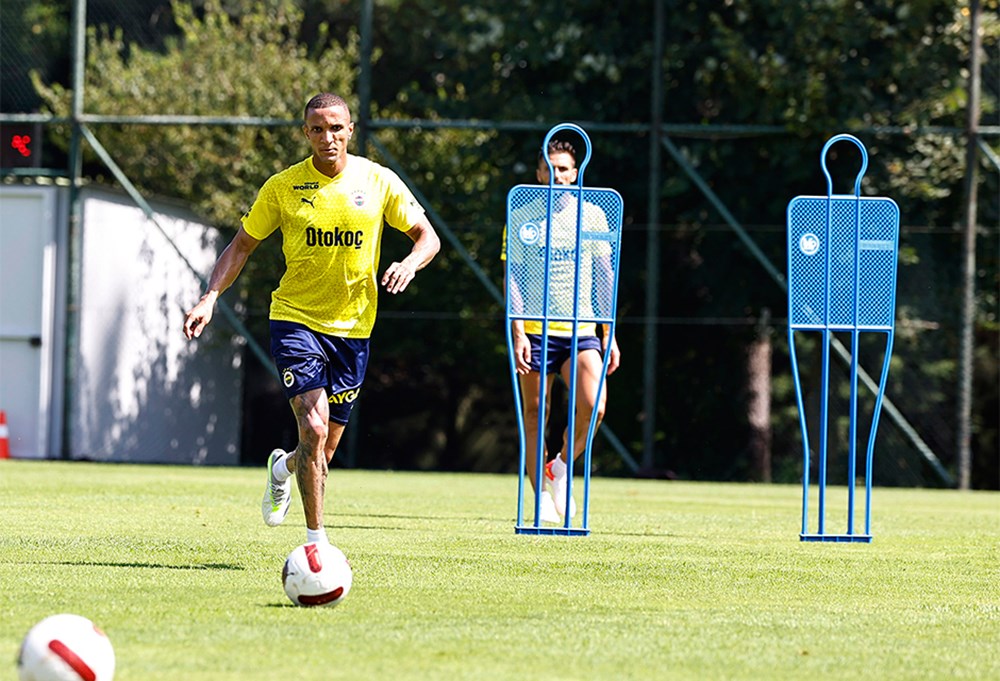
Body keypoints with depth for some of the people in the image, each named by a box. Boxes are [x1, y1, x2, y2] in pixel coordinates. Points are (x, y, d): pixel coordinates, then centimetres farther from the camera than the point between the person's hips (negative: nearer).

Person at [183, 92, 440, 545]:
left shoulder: (378, 181, -1)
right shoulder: (282, 187, -4)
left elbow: (427, 236, 4)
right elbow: (242, 245, 5)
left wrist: (409, 264, -18)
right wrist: (210, 297, -8)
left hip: (352, 327, 2)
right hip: (295, 320, -2)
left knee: (325, 451, 9)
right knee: (314, 428, -20)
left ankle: (283, 468, 45)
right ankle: (316, 540, -11)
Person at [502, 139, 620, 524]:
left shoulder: (592, 215, 8)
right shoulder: (523, 217, 2)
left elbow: (603, 277, 12)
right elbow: (513, 277, -1)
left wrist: (609, 333, 9)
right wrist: (517, 331, -11)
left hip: (582, 330, 1)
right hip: (536, 331, -1)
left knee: (593, 407, -17)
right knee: (535, 416, 1)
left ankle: (562, 466, 8)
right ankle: (542, 500, 11)